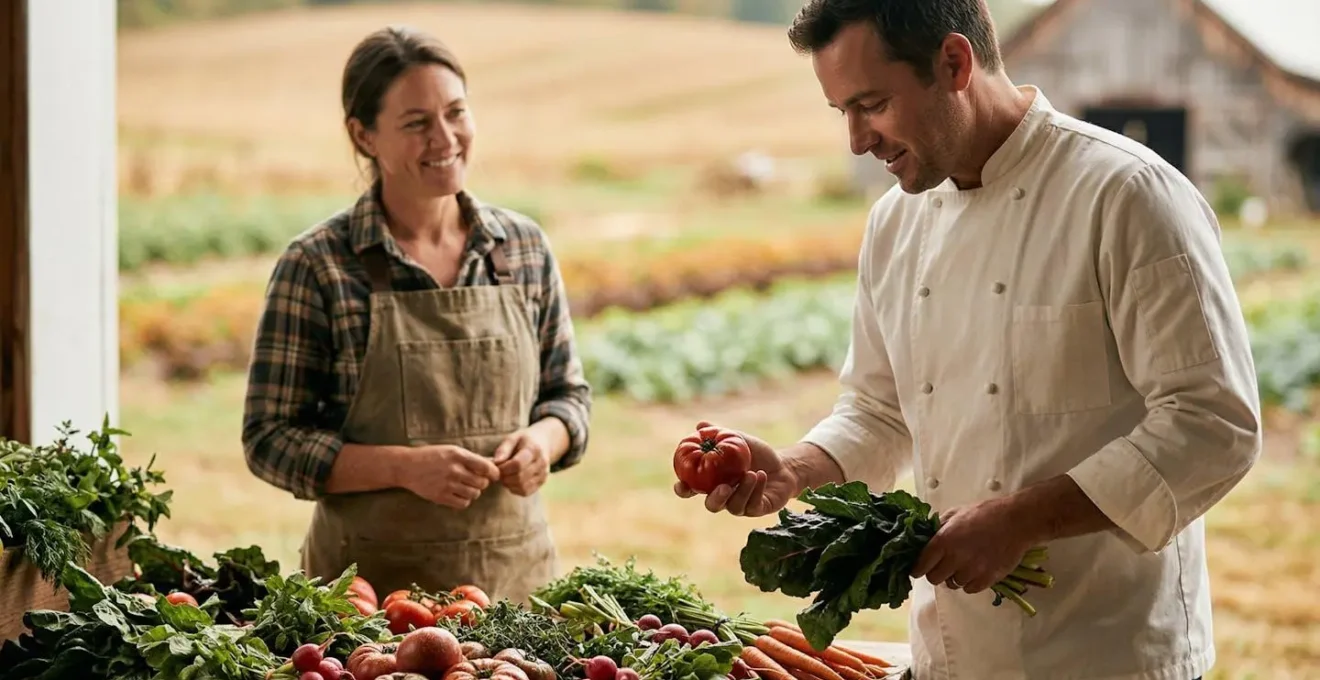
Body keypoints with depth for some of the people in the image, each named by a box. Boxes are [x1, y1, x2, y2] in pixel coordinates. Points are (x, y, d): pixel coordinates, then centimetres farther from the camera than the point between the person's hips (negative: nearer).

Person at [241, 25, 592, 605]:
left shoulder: (525, 247, 3)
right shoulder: (316, 265, -8)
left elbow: (568, 392, 13)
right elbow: (270, 439, -7)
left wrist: (542, 442, -9)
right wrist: (407, 467, -20)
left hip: (518, 572, 3)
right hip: (374, 581, -3)